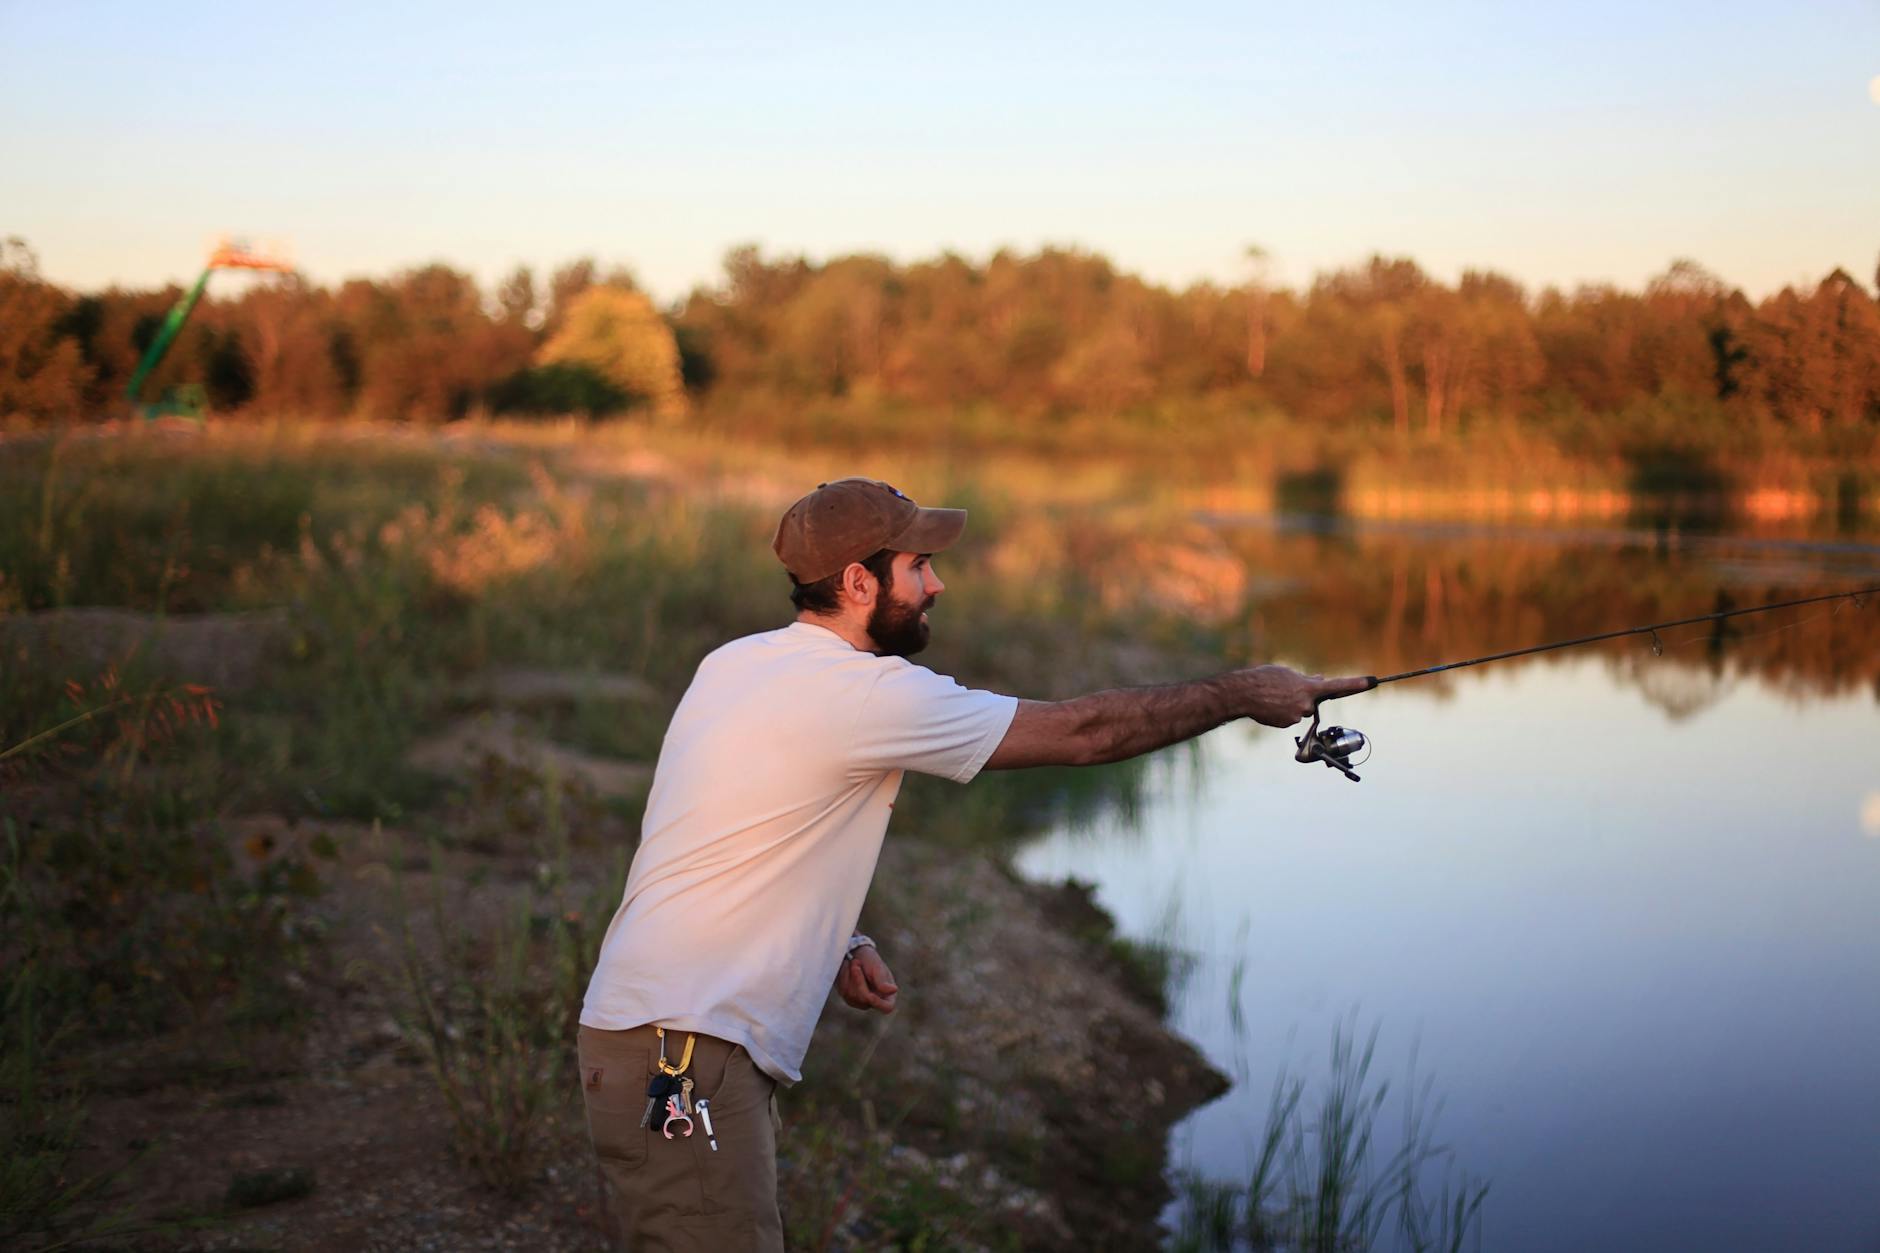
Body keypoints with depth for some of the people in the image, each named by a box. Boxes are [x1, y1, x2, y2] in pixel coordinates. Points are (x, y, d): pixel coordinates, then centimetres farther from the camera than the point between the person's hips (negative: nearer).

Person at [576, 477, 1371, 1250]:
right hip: (681, 1057, -10)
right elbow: (1082, 732, -9)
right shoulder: (864, 695, -15)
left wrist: (838, 944, 10)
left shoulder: (736, 663, 12)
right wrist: (1243, 694, 2)